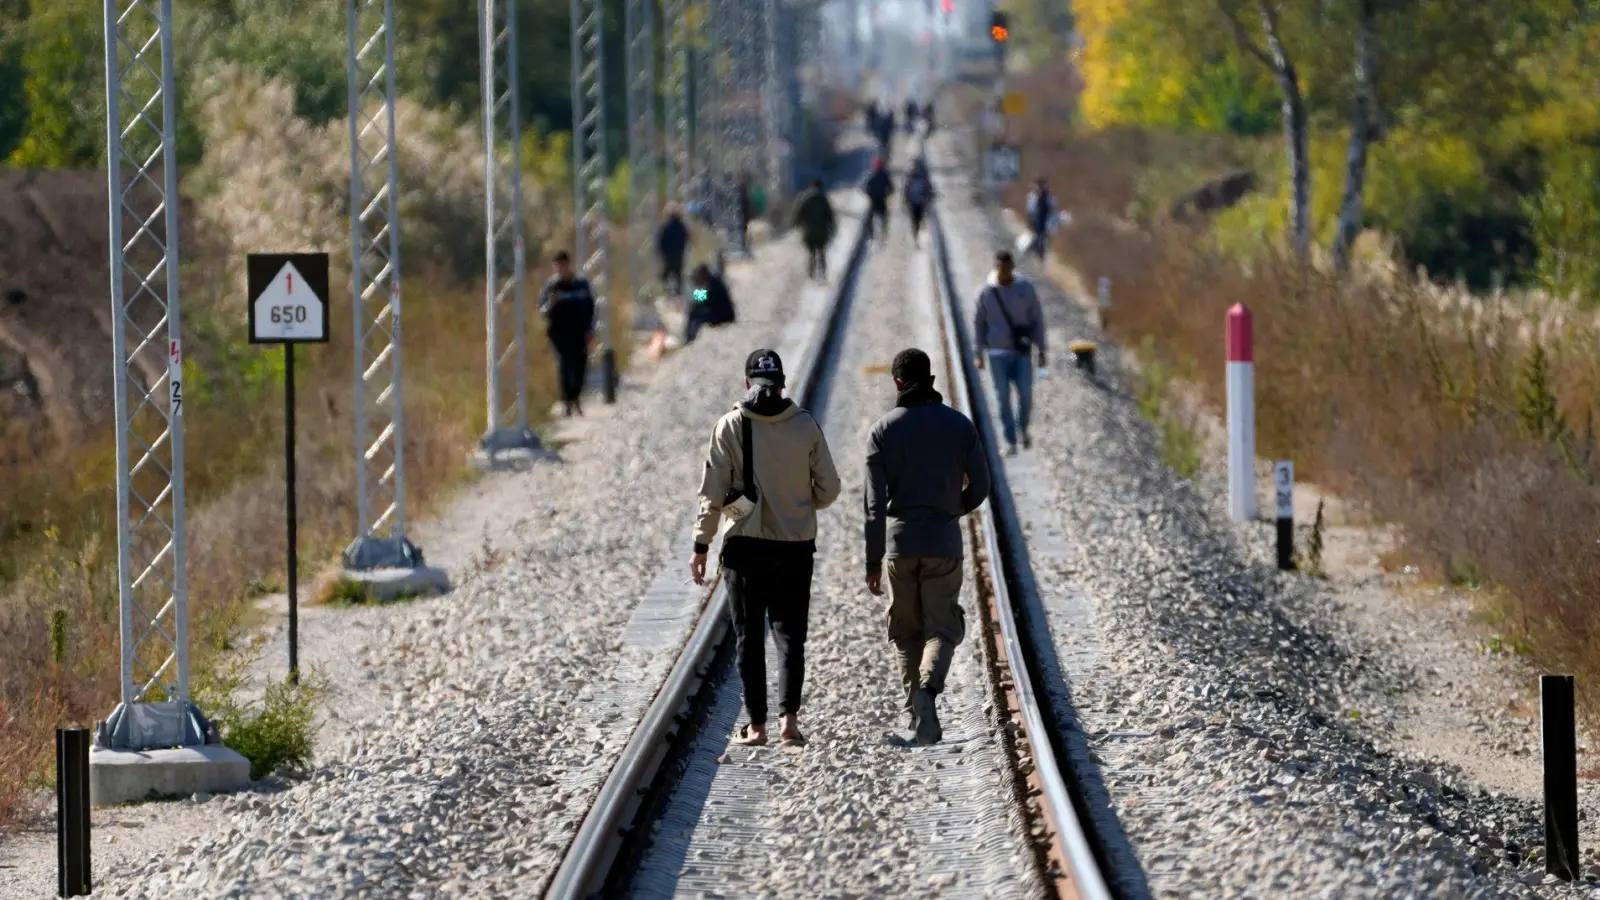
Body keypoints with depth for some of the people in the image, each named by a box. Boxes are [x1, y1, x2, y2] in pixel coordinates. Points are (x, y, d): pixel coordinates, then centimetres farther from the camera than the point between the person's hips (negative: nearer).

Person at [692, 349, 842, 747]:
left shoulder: (730, 427, -7)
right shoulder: (806, 426, -3)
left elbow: (713, 493, -8)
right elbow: (829, 489, 1)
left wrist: (701, 546, -1)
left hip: (745, 546, -1)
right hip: (795, 547, 1)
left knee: (749, 638, 8)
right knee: (790, 633, 6)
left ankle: (756, 725, 8)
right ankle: (788, 716, -11)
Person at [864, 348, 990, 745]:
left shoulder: (883, 430, -3)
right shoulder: (959, 425, 0)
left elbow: (875, 503, -7)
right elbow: (979, 486, 3)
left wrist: (873, 562, -6)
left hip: (898, 540, 0)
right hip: (944, 542, 0)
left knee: (906, 632, 12)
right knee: (942, 629, 3)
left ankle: (919, 718, 9)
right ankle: (928, 686, -26)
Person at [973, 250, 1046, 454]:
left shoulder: (1026, 288, -1)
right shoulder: (986, 292, -3)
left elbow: (1037, 319, 5)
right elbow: (979, 323, 5)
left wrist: (1041, 350, 3)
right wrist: (979, 354, 4)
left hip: (1022, 352, 0)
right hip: (998, 353, 0)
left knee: (1026, 393, -8)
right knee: (1003, 397, 0)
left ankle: (1023, 428, 20)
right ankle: (1010, 441, 9)